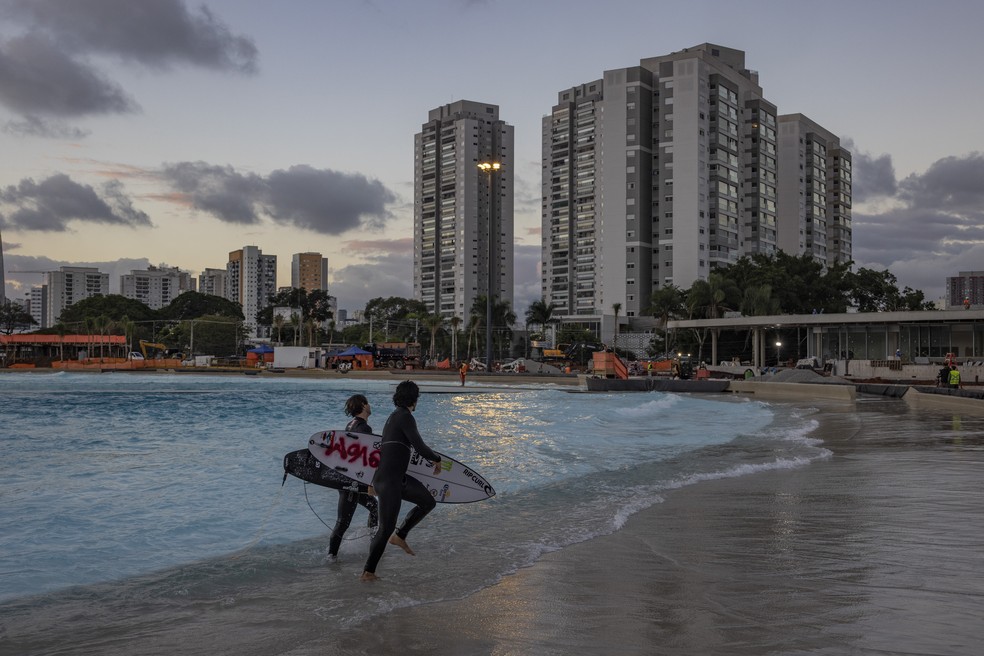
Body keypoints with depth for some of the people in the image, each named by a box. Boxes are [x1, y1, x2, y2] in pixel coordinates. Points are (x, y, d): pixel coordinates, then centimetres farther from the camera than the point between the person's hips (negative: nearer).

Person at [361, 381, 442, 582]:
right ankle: (368, 571, 6)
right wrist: (437, 459, 1)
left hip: (397, 478, 10)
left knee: (428, 502, 14)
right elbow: (420, 447, -17)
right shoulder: (405, 417, -13)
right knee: (386, 529, -4)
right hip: (389, 481, -10)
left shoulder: (394, 417, 17)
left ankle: (400, 536, 17)